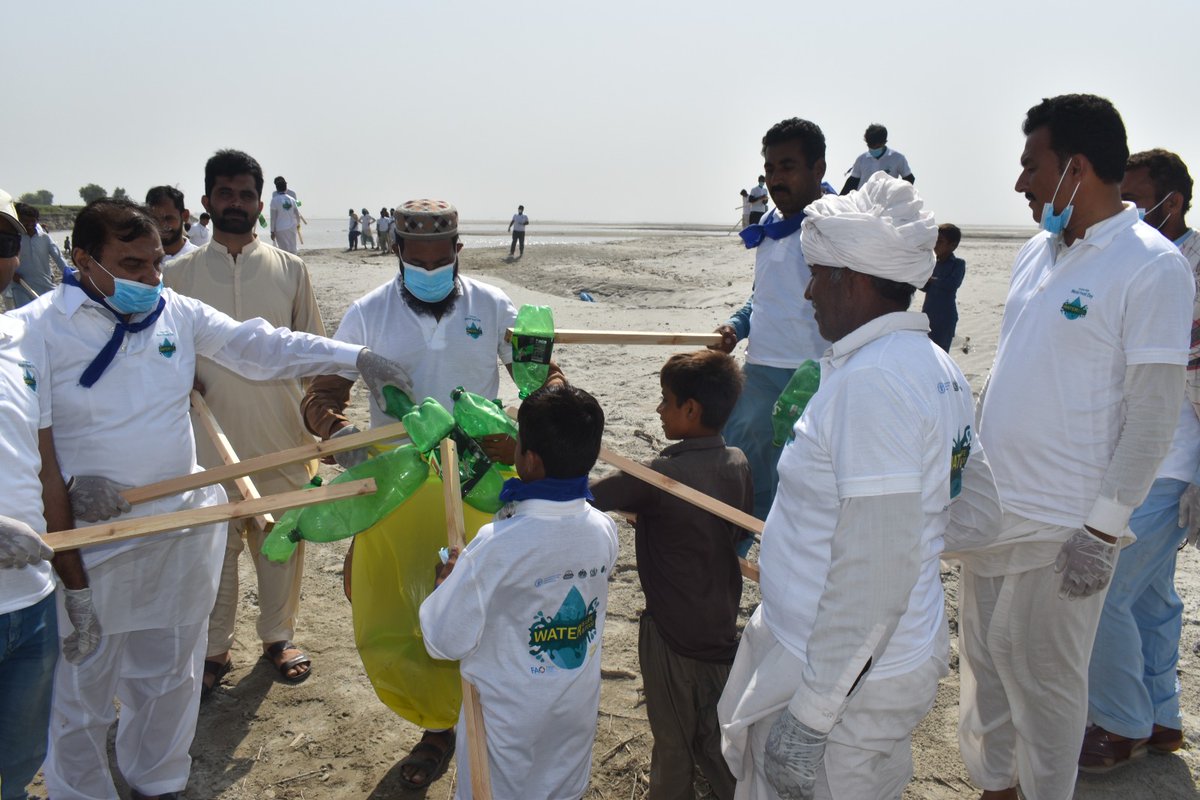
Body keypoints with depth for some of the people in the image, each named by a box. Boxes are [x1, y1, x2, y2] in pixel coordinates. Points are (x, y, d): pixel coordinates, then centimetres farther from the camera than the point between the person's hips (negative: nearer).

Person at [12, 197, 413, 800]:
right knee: (80, 688, 11)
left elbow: (260, 345, 5)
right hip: (89, 541, -4)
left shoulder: (176, 311, 2)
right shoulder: (34, 330, -12)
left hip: (183, 530, 5)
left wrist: (356, 357, -1)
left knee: (168, 674, 20)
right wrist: (63, 485, -22)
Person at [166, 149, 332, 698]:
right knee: (214, 543, 8)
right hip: (212, 434, 0)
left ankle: (278, 636, 30)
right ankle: (214, 649, 25)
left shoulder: (289, 270, 4)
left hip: (282, 435, 1)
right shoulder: (180, 276, 3)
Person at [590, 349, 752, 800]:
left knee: (673, 746, 15)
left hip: (671, 635, -6)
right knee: (715, 741, 21)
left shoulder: (661, 478, -24)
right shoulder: (737, 464, -4)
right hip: (723, 628, 6)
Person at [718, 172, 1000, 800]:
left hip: (845, 675, -9)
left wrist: (809, 715, -21)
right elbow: (983, 506, 16)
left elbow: (874, 575, -27)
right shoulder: (936, 366, 6)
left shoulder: (871, 379, -23)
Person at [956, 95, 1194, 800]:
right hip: (992, 506, 7)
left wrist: (1104, 527, -17)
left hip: (1063, 526, -7)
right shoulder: (1038, 252, 9)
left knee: (1045, 679, 8)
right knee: (986, 663, 18)